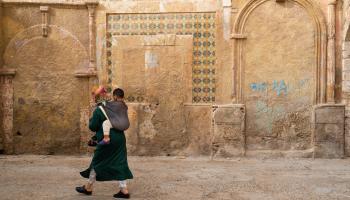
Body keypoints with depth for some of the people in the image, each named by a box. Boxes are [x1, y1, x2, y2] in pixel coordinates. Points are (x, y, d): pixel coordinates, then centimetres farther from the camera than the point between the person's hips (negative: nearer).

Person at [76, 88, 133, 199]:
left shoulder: (100, 109, -11)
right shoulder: (123, 109, 0)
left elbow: (92, 126, -5)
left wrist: (91, 120, 14)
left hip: (106, 140, -4)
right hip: (120, 140, 4)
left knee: (97, 163, 11)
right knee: (120, 164, 9)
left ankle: (88, 188, 25)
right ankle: (124, 190, 8)